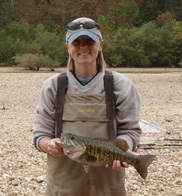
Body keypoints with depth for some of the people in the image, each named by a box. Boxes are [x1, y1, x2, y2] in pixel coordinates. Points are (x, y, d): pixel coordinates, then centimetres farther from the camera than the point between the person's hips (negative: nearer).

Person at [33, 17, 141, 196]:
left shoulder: (120, 85, -1)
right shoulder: (53, 85, 1)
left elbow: (129, 130, -1)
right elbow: (41, 134, 0)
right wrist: (49, 145, -22)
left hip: (107, 181, 0)